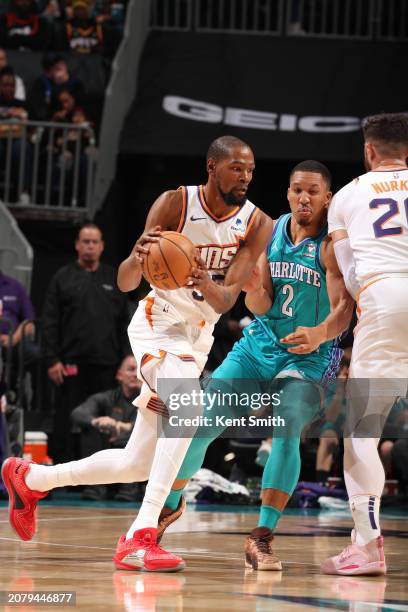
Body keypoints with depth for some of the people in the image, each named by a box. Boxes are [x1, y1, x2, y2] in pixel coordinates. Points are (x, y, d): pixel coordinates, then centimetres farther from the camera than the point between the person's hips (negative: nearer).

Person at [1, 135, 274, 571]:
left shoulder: (257, 224, -6)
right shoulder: (175, 204, -15)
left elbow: (227, 300, -16)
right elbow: (125, 282, -17)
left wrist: (207, 286, -39)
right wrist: (137, 258, -40)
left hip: (198, 337, 5)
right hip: (158, 325, -5)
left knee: (135, 465, 9)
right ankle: (139, 538, -37)